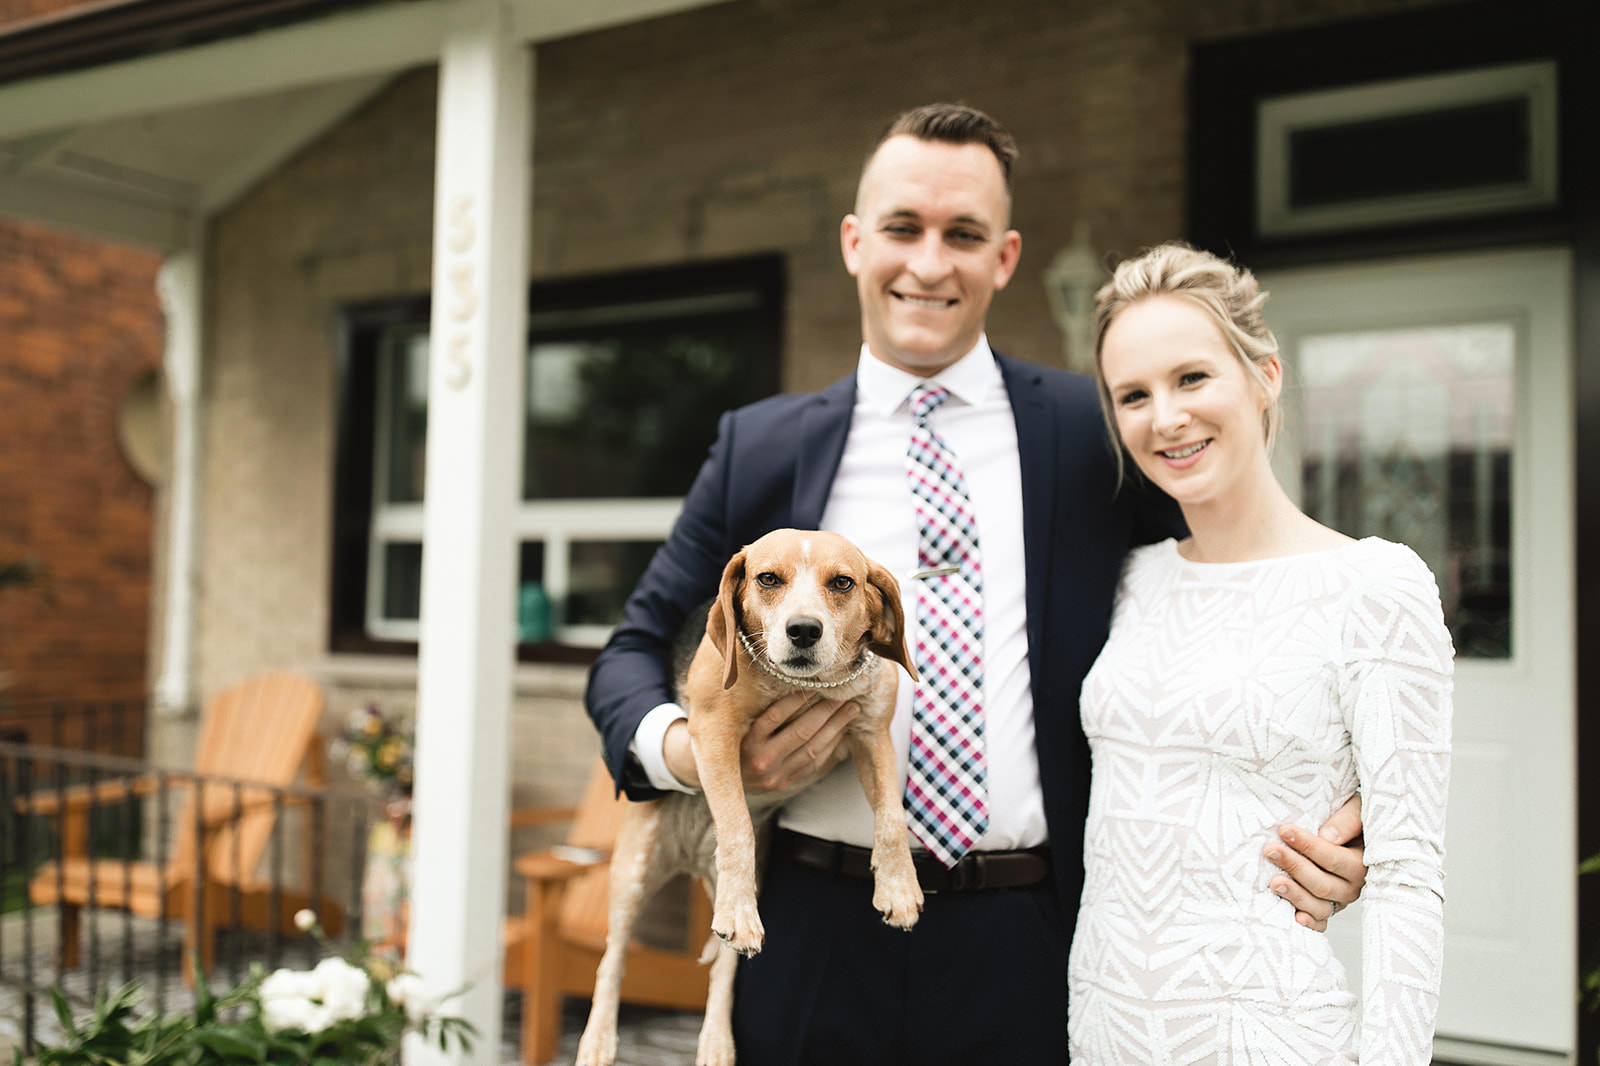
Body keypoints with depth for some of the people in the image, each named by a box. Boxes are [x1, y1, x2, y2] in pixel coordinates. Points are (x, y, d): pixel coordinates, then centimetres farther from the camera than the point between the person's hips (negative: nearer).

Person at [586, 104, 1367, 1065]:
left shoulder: (1097, 433, 1)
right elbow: (637, 648, 9)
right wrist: (682, 750, -13)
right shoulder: (762, 446, 4)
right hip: (819, 938, 1)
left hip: (1027, 948, 0)